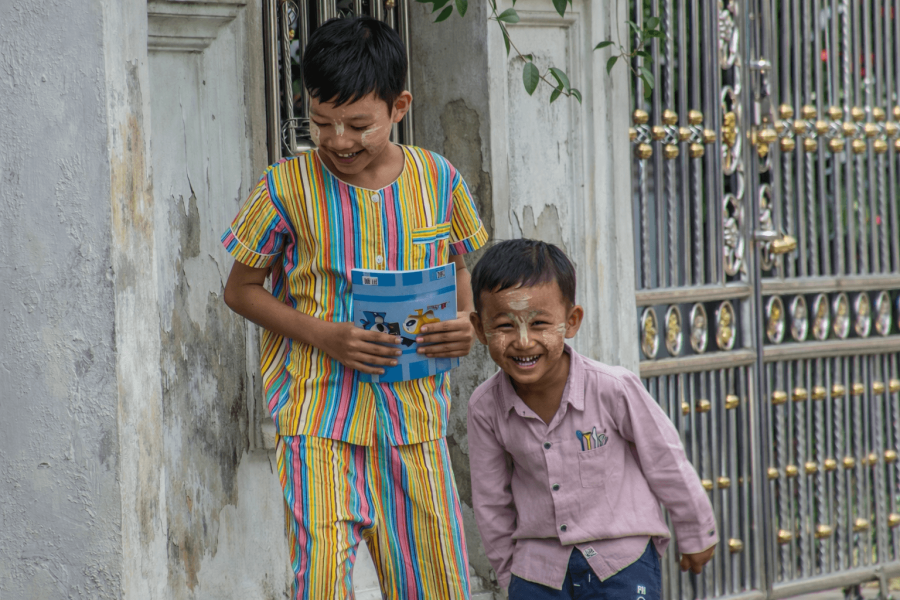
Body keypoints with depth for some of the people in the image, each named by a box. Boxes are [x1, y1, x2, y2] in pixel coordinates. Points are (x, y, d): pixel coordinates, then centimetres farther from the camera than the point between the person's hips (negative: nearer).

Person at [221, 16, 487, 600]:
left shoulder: (437, 179, 2)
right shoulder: (288, 187, -4)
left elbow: (459, 271, 17)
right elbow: (241, 290, 3)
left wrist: (466, 325, -7)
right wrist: (324, 337, -13)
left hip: (415, 412, 3)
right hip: (319, 413, -3)